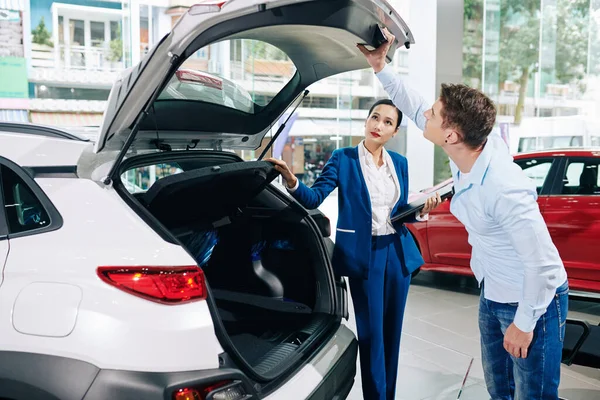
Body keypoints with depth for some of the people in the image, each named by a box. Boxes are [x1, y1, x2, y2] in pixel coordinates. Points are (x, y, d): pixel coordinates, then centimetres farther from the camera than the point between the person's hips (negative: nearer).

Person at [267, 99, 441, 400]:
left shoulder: (400, 163, 9)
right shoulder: (343, 158, -4)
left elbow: (400, 212, 14)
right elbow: (313, 198, -12)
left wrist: (421, 211, -6)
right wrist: (292, 182, -31)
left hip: (398, 252, 5)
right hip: (364, 254, -4)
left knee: (392, 331, 12)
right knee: (372, 333, -2)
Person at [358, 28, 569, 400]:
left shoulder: (504, 189, -34)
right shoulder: (465, 152, -10)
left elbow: (543, 262, -28)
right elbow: (415, 109, 3)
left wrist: (524, 323, -18)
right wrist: (380, 66, -2)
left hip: (533, 300, -8)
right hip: (493, 295, 8)